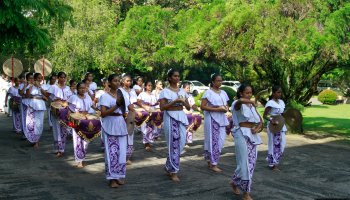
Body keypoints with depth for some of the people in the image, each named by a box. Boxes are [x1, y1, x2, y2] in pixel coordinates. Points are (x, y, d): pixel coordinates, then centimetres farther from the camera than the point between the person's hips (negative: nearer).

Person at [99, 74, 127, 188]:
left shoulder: (121, 95, 11)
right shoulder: (105, 96, -7)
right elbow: (103, 113, -16)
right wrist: (116, 105, -22)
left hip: (121, 126, 6)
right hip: (110, 127, -6)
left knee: (121, 152, 7)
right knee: (112, 152, -7)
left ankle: (118, 176, 17)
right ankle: (112, 178, 1)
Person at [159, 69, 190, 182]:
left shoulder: (182, 91, 12)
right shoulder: (165, 91, -3)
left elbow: (188, 108, 13)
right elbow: (162, 108, -11)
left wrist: (183, 102, -7)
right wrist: (174, 101, -18)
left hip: (181, 118, 6)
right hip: (170, 118, -6)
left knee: (181, 143, 5)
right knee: (174, 144, -7)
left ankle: (168, 166, 25)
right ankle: (173, 172, 1)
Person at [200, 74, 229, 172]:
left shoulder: (223, 93, 14)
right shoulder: (208, 92, -6)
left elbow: (226, 105, 22)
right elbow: (202, 106, -13)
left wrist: (226, 108, -3)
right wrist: (216, 109, -19)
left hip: (222, 119, 7)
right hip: (212, 119, -6)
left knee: (221, 141, 6)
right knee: (214, 141, -6)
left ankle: (210, 161, 21)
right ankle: (213, 164, 1)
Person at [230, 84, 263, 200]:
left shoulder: (252, 106, 16)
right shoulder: (237, 104, -6)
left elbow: (260, 120, 16)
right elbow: (240, 100, -33)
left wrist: (258, 128, -5)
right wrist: (252, 102, -16)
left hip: (252, 136, 7)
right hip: (242, 134, -7)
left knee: (251, 163, 9)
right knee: (245, 163, -8)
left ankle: (234, 182, 27)